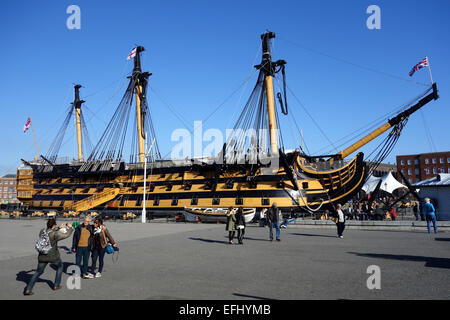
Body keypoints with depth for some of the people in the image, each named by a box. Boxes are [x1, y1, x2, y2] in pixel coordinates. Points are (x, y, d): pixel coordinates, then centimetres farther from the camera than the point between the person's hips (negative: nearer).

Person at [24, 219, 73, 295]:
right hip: (53, 256, -5)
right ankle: (56, 285, 25)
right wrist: (70, 228, 3)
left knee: (38, 272, 18)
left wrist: (59, 228, 22)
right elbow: (67, 235, -14)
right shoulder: (55, 234, -21)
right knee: (60, 266, 23)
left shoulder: (42, 231, -3)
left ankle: (28, 289, 6)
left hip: (42, 256, 5)